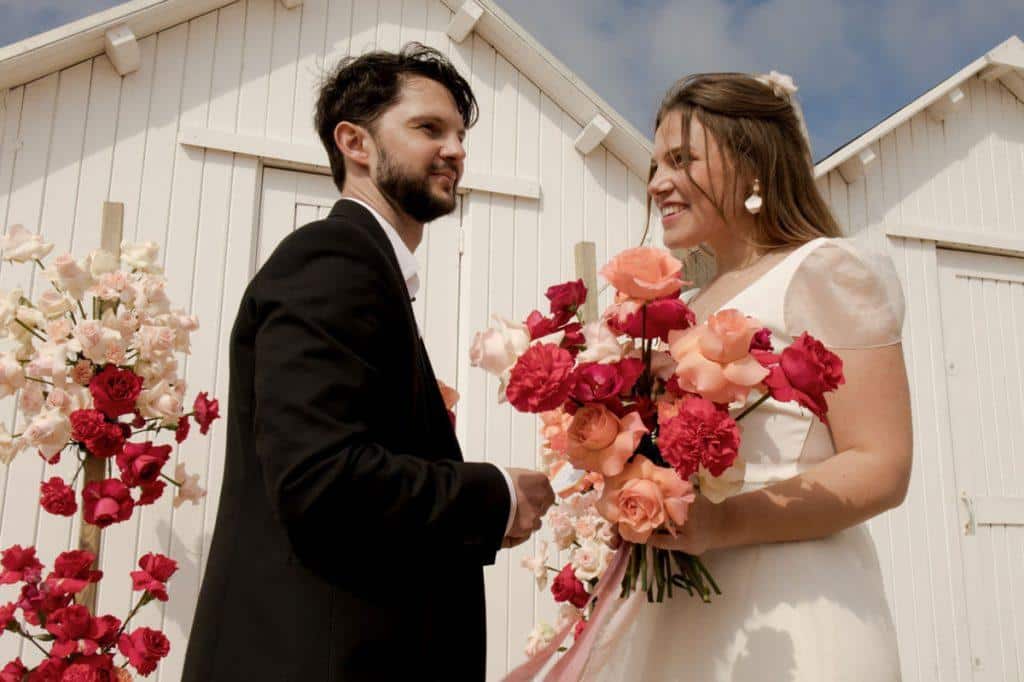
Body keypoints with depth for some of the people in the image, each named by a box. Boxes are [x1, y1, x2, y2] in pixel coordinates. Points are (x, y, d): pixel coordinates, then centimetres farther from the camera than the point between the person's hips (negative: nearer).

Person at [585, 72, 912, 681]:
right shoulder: (687, 309, 15)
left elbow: (881, 469, -12)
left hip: (787, 616, -6)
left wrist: (721, 524, -24)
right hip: (679, 613, 7)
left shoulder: (823, 270, -5)